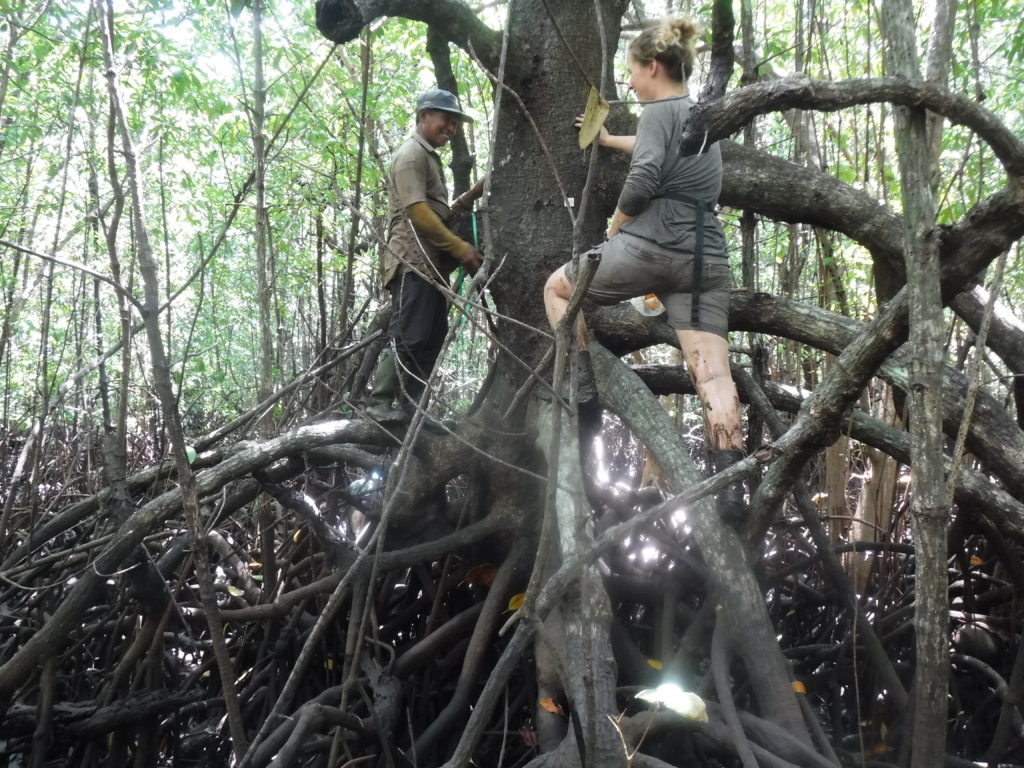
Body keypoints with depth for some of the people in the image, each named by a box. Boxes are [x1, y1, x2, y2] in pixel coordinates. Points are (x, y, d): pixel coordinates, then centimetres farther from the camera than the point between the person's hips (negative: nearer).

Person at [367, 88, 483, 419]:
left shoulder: (430, 157, 26)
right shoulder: (412, 154, -5)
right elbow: (417, 211, -16)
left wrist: (473, 194, 12)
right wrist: (461, 247, -17)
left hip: (431, 264, 10)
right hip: (414, 262, -10)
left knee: (431, 340, 7)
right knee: (407, 339, -13)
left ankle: (411, 410, 9)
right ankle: (380, 404, -9)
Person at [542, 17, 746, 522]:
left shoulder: (659, 110, 0)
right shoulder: (699, 117, 25)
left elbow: (643, 179, -15)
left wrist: (615, 225, 2)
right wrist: (608, 140, 58)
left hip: (650, 247, -7)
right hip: (705, 259, 7)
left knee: (557, 287, 17)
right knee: (712, 373, -4)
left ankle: (581, 385, 9)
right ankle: (730, 485, -14)